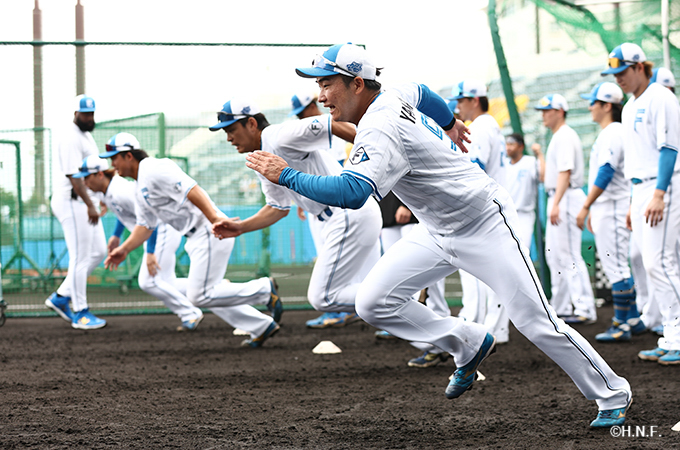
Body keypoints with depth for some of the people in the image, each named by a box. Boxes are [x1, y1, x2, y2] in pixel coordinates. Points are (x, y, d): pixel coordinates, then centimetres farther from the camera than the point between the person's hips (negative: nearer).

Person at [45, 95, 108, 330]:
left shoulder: (87, 136, 17)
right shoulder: (71, 138, -16)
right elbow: (73, 176, -24)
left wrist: (96, 201, 24)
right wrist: (90, 206, -29)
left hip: (86, 202, 10)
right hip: (72, 202, -10)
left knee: (98, 252, 11)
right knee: (80, 257, -7)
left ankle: (61, 297, 16)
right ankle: (80, 312, 0)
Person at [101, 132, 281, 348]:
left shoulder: (154, 169, -14)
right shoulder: (140, 188, 19)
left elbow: (192, 190, -24)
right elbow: (145, 225, 22)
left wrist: (215, 219, -33)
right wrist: (124, 249, 8)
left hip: (209, 232, -11)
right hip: (196, 238, 11)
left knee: (200, 296, -12)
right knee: (206, 295, 14)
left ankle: (265, 289, -4)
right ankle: (262, 327, 17)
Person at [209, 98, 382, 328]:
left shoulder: (280, 137, -13)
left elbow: (334, 125, -20)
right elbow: (278, 208, 24)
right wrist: (241, 227, 12)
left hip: (350, 213, -10)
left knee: (322, 298, -11)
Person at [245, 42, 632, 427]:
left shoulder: (380, 129, -30)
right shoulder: (391, 97, -1)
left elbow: (352, 193, -45)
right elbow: (423, 93, 22)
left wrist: (288, 176, -37)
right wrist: (449, 123, 42)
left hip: (484, 225, -9)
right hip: (437, 233, 9)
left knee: (536, 324, -7)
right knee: (374, 302, -5)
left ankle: (612, 395, 10)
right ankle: (469, 345, 11)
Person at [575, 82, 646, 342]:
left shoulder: (613, 133, -13)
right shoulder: (606, 134, 19)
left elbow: (606, 173, -22)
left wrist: (585, 206, -22)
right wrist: (591, 210, 24)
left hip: (612, 207, -11)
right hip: (603, 208, 11)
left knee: (616, 266, -10)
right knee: (615, 266, 13)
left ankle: (621, 325, -10)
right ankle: (634, 320, 18)